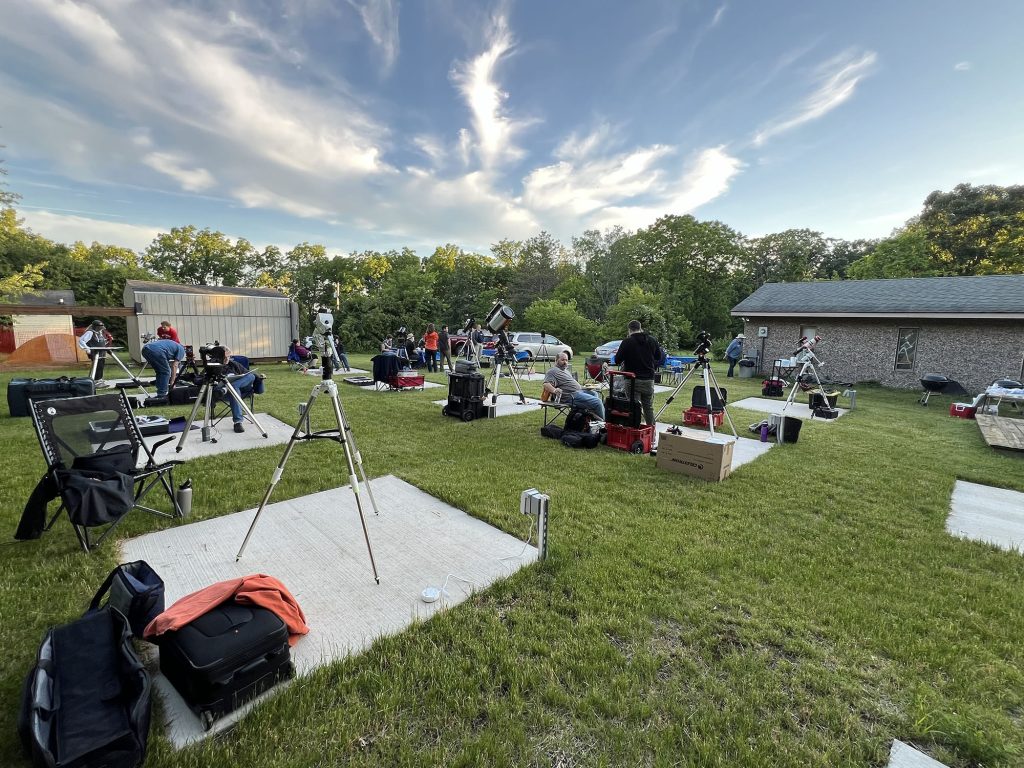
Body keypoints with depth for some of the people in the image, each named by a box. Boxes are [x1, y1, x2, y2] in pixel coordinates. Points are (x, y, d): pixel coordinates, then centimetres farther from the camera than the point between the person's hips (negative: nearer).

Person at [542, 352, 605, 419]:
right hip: (571, 396, -11)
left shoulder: (566, 371, 25)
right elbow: (546, 385, -20)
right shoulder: (552, 371, -6)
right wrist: (554, 390, -40)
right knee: (597, 402, -18)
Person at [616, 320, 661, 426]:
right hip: (649, 379, 4)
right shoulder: (652, 340, 4)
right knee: (649, 408, 16)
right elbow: (659, 357, 17)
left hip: (633, 380, -4)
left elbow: (617, 360, -8)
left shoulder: (627, 342, -10)